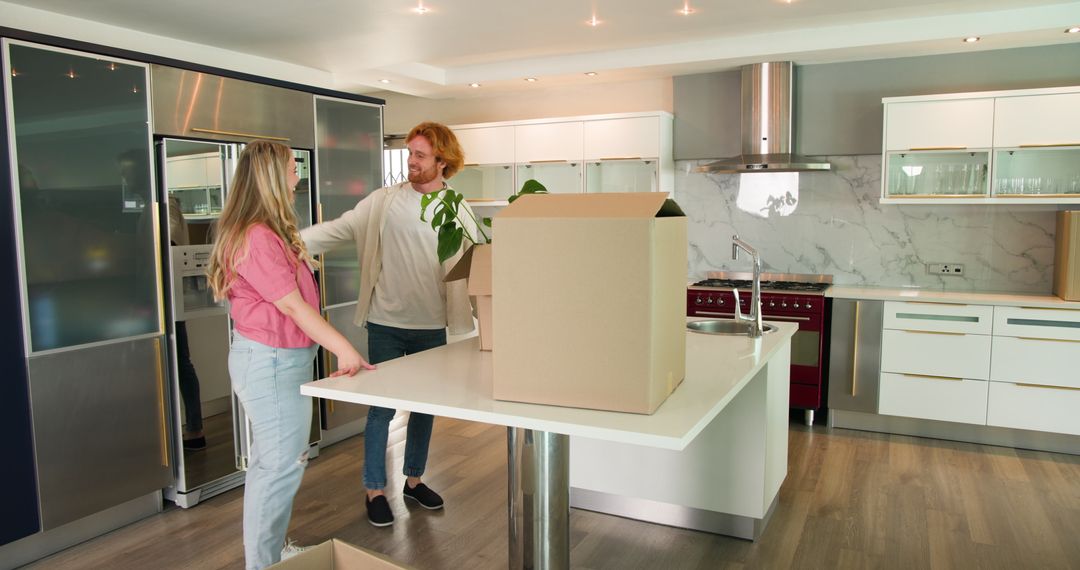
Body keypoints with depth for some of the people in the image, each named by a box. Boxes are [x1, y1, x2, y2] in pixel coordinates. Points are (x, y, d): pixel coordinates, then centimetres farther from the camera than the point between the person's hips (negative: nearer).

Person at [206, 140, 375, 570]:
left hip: (282, 360, 11)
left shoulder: (273, 234, 12)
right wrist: (345, 350, -22)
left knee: (271, 462, 19)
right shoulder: (256, 239, -21)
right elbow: (293, 306, -23)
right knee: (282, 465, -3)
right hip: (271, 362, -11)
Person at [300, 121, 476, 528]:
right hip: (386, 325, -2)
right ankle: (374, 490, 21)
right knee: (382, 408, 4)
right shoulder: (385, 201, -2)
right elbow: (340, 229, -6)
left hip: (432, 328, 2)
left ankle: (413, 479, 34)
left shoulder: (458, 213, -1)